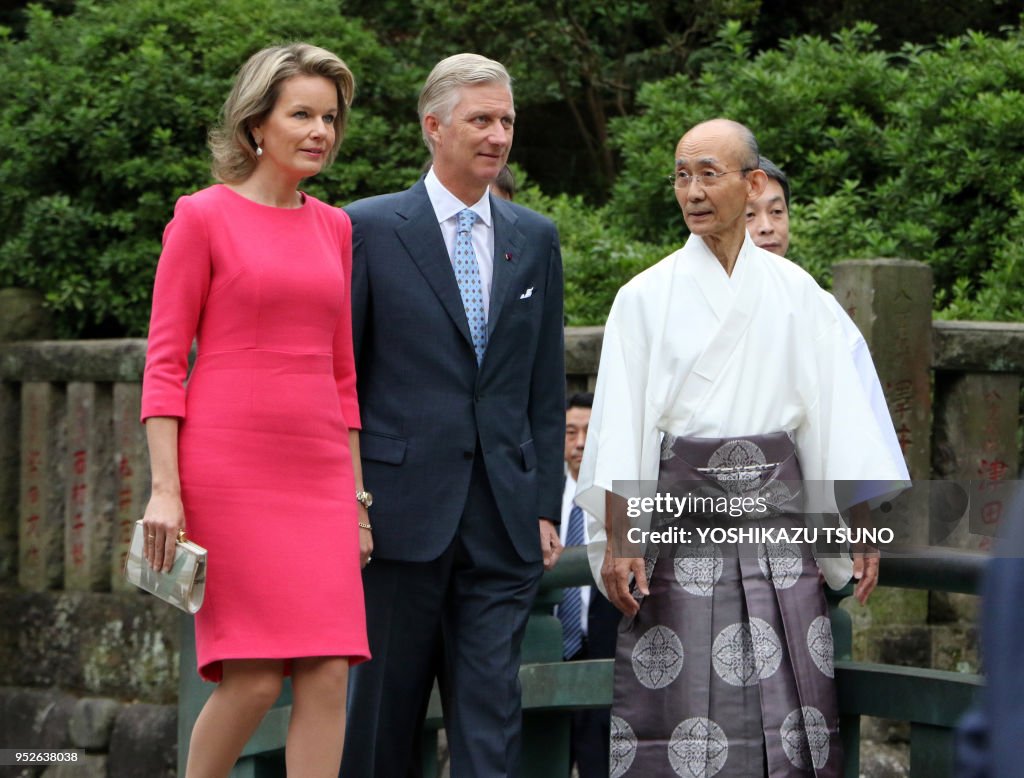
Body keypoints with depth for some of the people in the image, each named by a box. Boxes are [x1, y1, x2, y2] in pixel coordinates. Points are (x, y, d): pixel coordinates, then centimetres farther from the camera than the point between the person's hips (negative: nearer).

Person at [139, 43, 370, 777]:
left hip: (317, 476, 5)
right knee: (254, 677, -8)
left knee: (329, 676, -6)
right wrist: (164, 489, -12)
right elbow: (164, 363, -4)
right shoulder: (203, 217, -1)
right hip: (228, 473, -5)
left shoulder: (334, 227, 15)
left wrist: (354, 496, 16)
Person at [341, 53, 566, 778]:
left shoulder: (536, 239, 12)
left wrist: (546, 506, 7)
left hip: (503, 521, 3)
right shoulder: (370, 229, 0)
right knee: (384, 710, 3)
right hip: (403, 509, -3)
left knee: (492, 714, 0)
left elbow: (547, 388, 14)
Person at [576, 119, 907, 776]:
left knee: (787, 710, -3)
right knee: (680, 702, -6)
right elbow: (619, 429, -2)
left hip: (776, 507, 2)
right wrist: (617, 537, -11)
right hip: (679, 517, -1)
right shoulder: (646, 297, 4)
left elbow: (836, 419, 7)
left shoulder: (795, 295, 8)